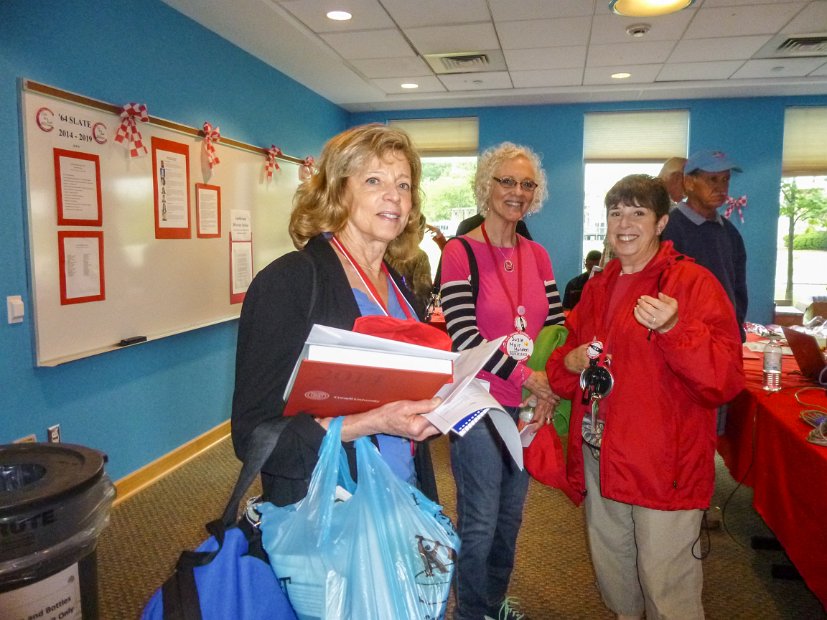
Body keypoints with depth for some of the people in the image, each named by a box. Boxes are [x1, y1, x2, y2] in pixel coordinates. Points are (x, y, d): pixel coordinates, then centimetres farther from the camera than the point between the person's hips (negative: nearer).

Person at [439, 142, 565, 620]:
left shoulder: (537, 255, 8)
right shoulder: (460, 253, -11)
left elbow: (557, 327, 7)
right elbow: (464, 338, -17)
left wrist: (550, 390, -8)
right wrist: (528, 376, -17)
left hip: (530, 406, 6)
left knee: (510, 517, 20)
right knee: (480, 523, 6)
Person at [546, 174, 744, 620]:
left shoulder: (694, 283, -9)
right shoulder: (597, 287, 10)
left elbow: (726, 380, -17)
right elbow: (563, 361, 19)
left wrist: (673, 329, -31)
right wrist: (569, 363, -4)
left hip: (664, 465, -6)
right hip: (598, 456, 6)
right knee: (612, 575, 22)